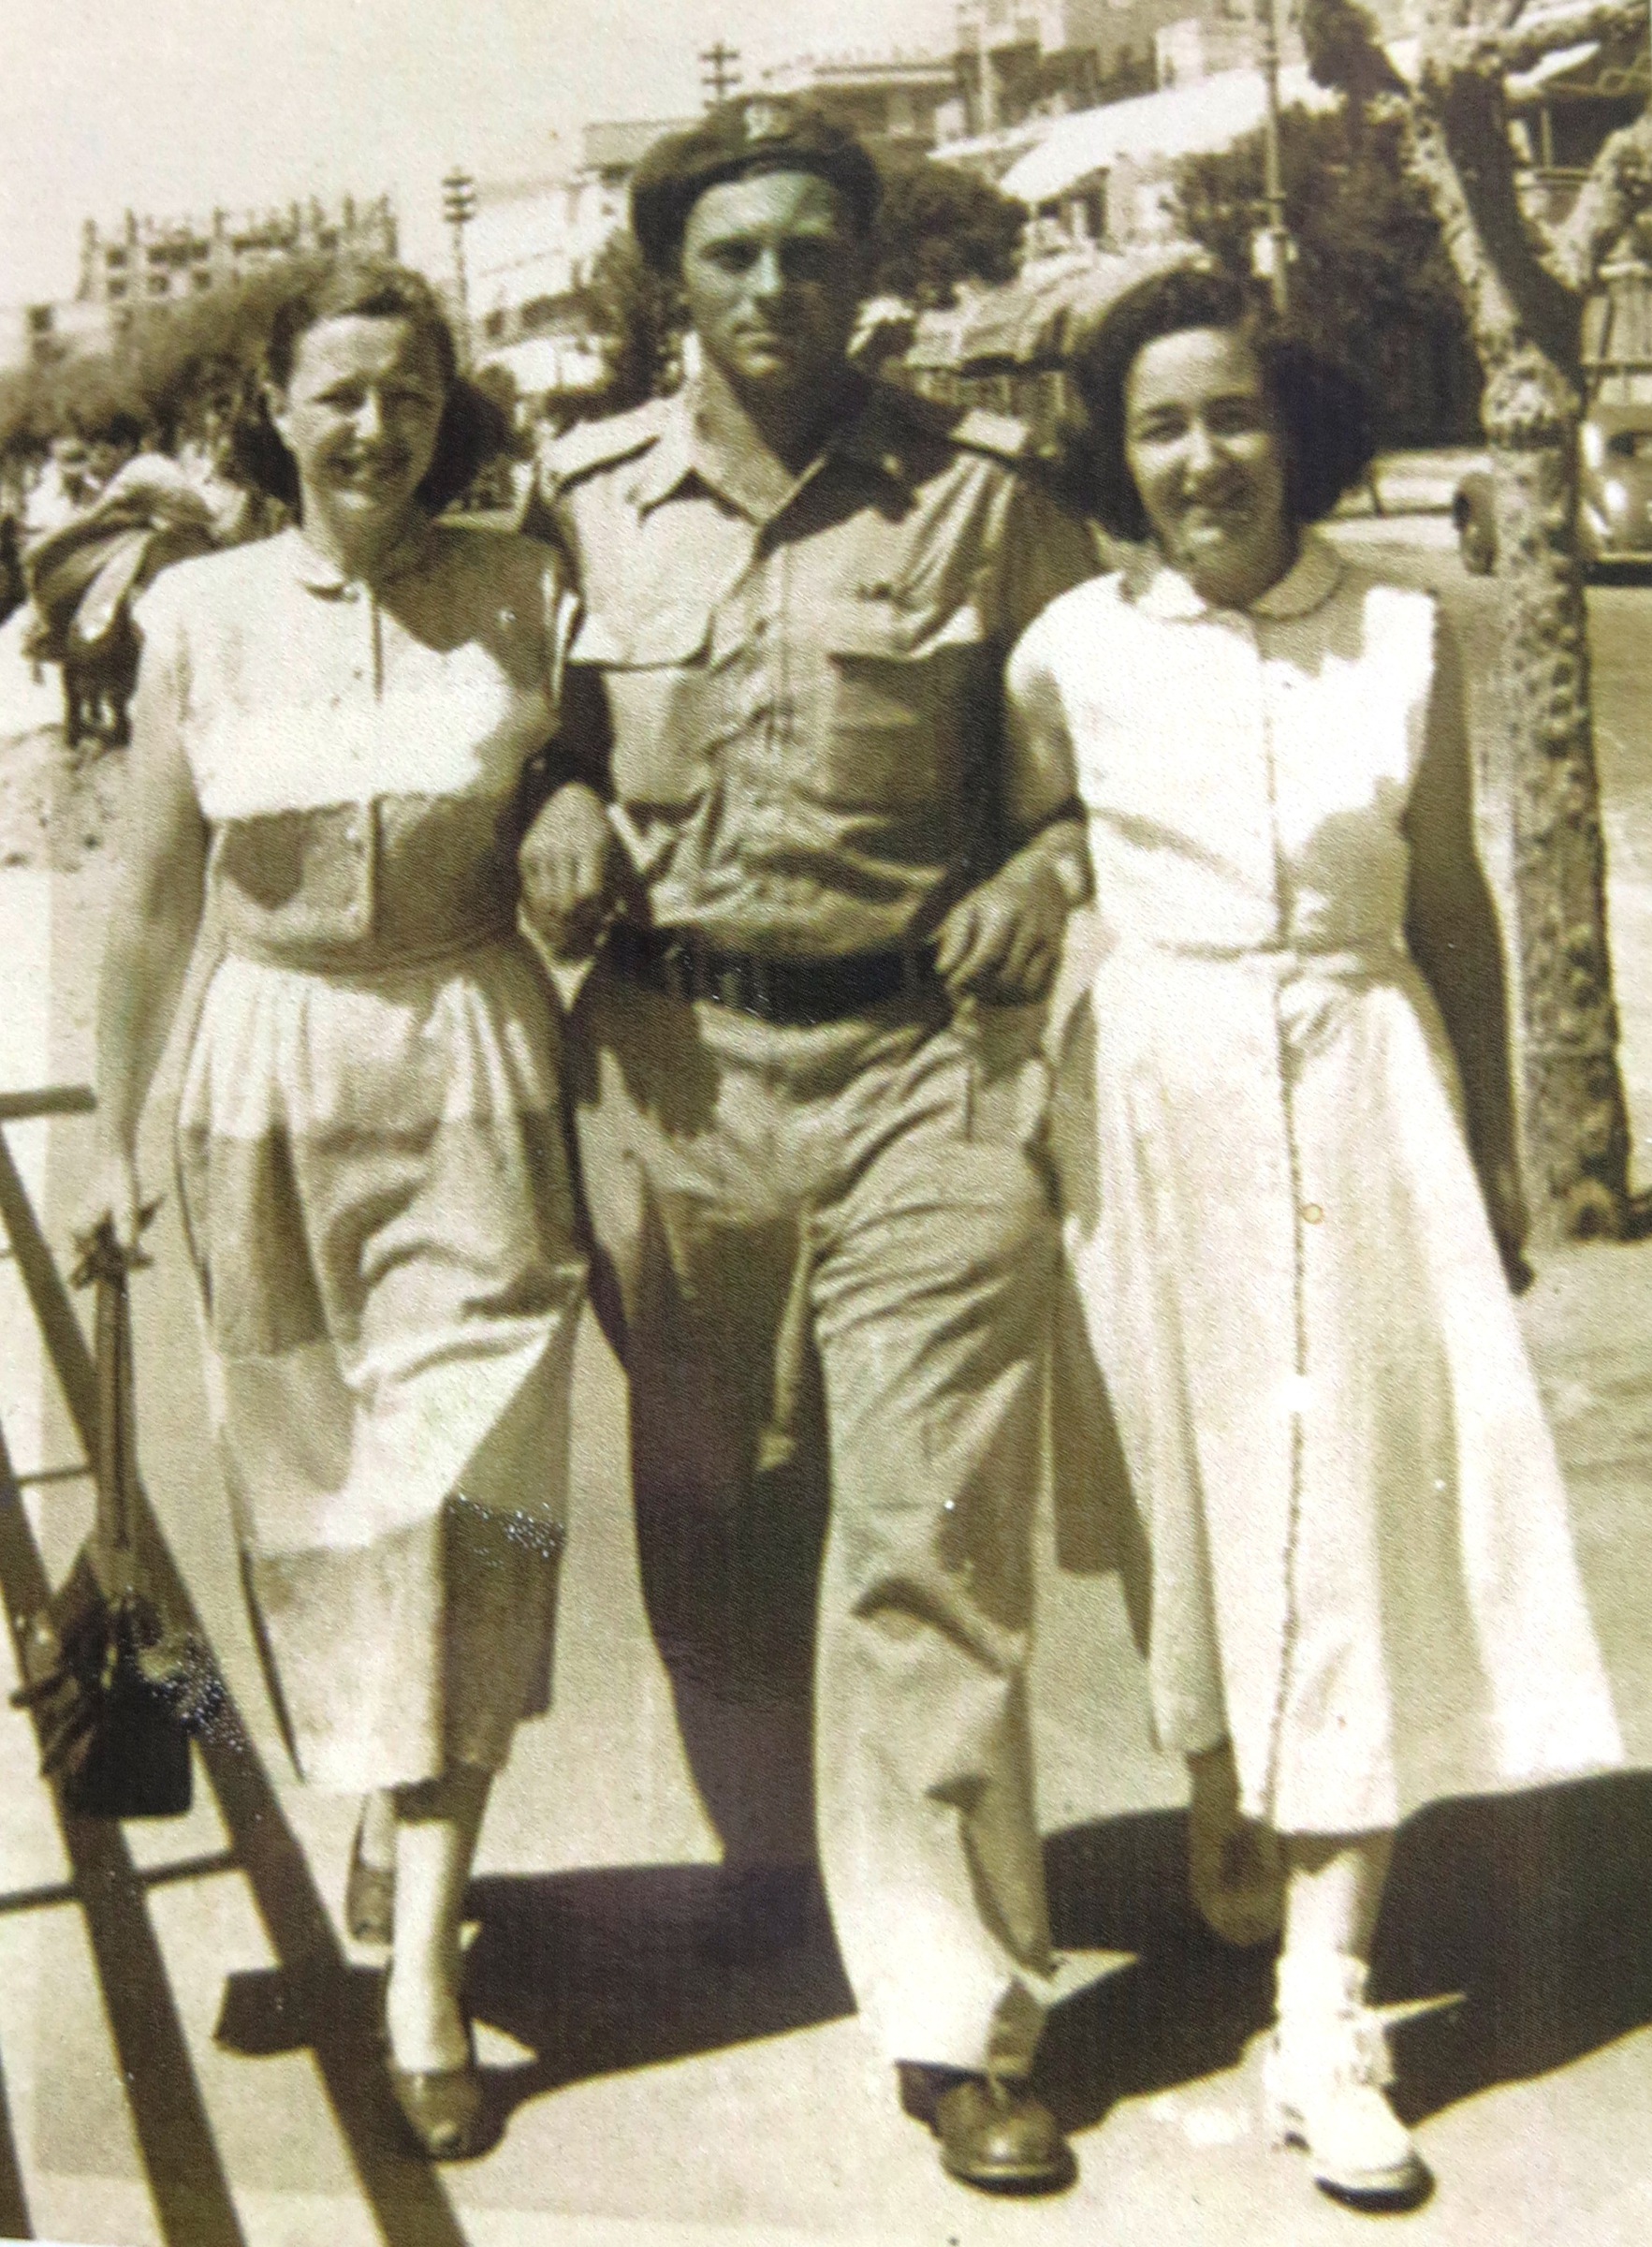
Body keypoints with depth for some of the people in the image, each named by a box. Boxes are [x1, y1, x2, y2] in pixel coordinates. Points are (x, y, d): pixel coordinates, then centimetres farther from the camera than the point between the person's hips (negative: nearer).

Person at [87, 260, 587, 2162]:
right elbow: (149, 897, 8)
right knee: (314, 1482, 11)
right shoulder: (201, 614, 2)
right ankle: (390, 1820, 33)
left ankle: (421, 1955, 0)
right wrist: (114, 1129, 9)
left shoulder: (522, 593, 0)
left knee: (456, 1485, -5)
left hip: (476, 1072, -1)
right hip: (271, 1080, 2)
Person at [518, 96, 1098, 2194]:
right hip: (666, 1065, 3)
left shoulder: (981, 493, 3)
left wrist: (1048, 865, -7)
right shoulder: (583, 497, 8)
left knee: (931, 1535, -5)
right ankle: (774, 1866, 39)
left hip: (914, 1059, -2)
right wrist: (562, 806, -1)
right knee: (708, 1520, 15)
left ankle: (955, 2014, 6)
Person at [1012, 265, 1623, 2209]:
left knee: (1360, 1511, -5)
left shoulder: (1404, 637, 2)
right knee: (1191, 1481, 11)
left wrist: (1491, 1146, 10)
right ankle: (1223, 1814, 40)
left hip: (1365, 1090, 0)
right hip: (1157, 1092, 0)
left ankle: (1323, 2011, -1)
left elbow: (1453, 898, 8)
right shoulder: (1073, 653, -1)